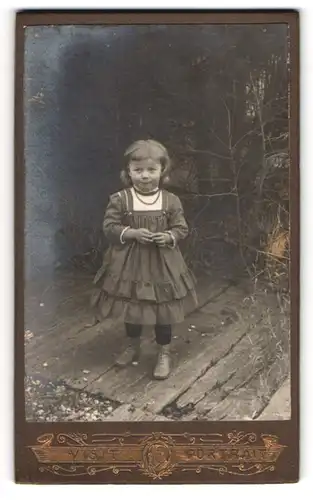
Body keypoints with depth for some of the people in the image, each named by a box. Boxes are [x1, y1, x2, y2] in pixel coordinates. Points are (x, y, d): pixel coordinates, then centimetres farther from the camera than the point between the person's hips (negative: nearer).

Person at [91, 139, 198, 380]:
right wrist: (132, 233, -21)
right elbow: (109, 227, -8)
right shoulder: (120, 199, -8)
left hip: (162, 264, 0)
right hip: (129, 264, 1)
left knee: (163, 310, 8)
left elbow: (182, 228, 0)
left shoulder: (171, 201, -6)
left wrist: (168, 237, -21)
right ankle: (133, 347, 39)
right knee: (131, 308, 17)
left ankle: (164, 353, 26)